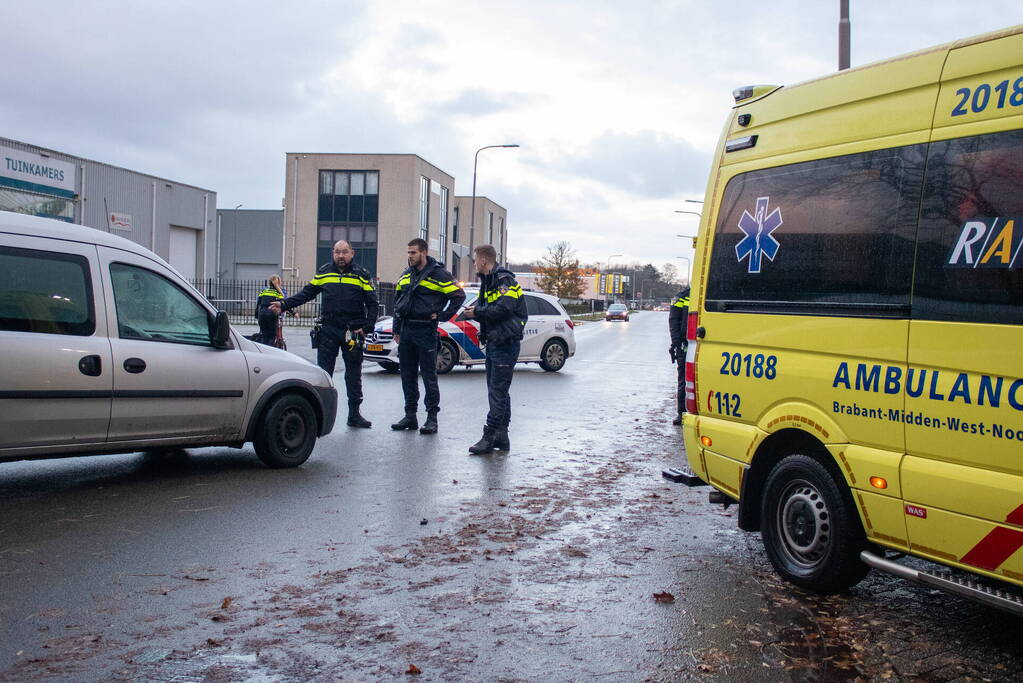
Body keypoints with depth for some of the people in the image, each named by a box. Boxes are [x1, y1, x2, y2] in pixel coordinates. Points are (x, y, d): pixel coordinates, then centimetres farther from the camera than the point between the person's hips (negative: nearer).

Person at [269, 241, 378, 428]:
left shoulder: (361, 275, 2)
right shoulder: (323, 273, 7)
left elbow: (372, 304, 2)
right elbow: (306, 293, 10)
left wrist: (367, 328, -8)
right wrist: (283, 305, 0)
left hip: (353, 333, -1)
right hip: (328, 330, 1)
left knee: (354, 375, 7)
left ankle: (354, 414, 17)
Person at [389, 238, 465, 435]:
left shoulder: (438, 274, -5)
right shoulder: (406, 275, 15)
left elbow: (458, 295, -5)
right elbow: (397, 301, 21)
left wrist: (441, 315, -8)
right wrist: (397, 329, 16)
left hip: (426, 331, -7)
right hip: (406, 331, 7)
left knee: (429, 375, -3)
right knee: (407, 375, 10)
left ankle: (432, 418, 2)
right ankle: (410, 415, 18)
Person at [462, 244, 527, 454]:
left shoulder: (505, 280, -13)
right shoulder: (488, 281, 19)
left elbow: (503, 309, -24)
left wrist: (477, 312, -12)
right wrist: (474, 310, -3)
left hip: (505, 344, -10)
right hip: (494, 343, 10)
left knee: (497, 392, -8)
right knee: (497, 391, 12)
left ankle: (490, 436, -7)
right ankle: (501, 437, 18)